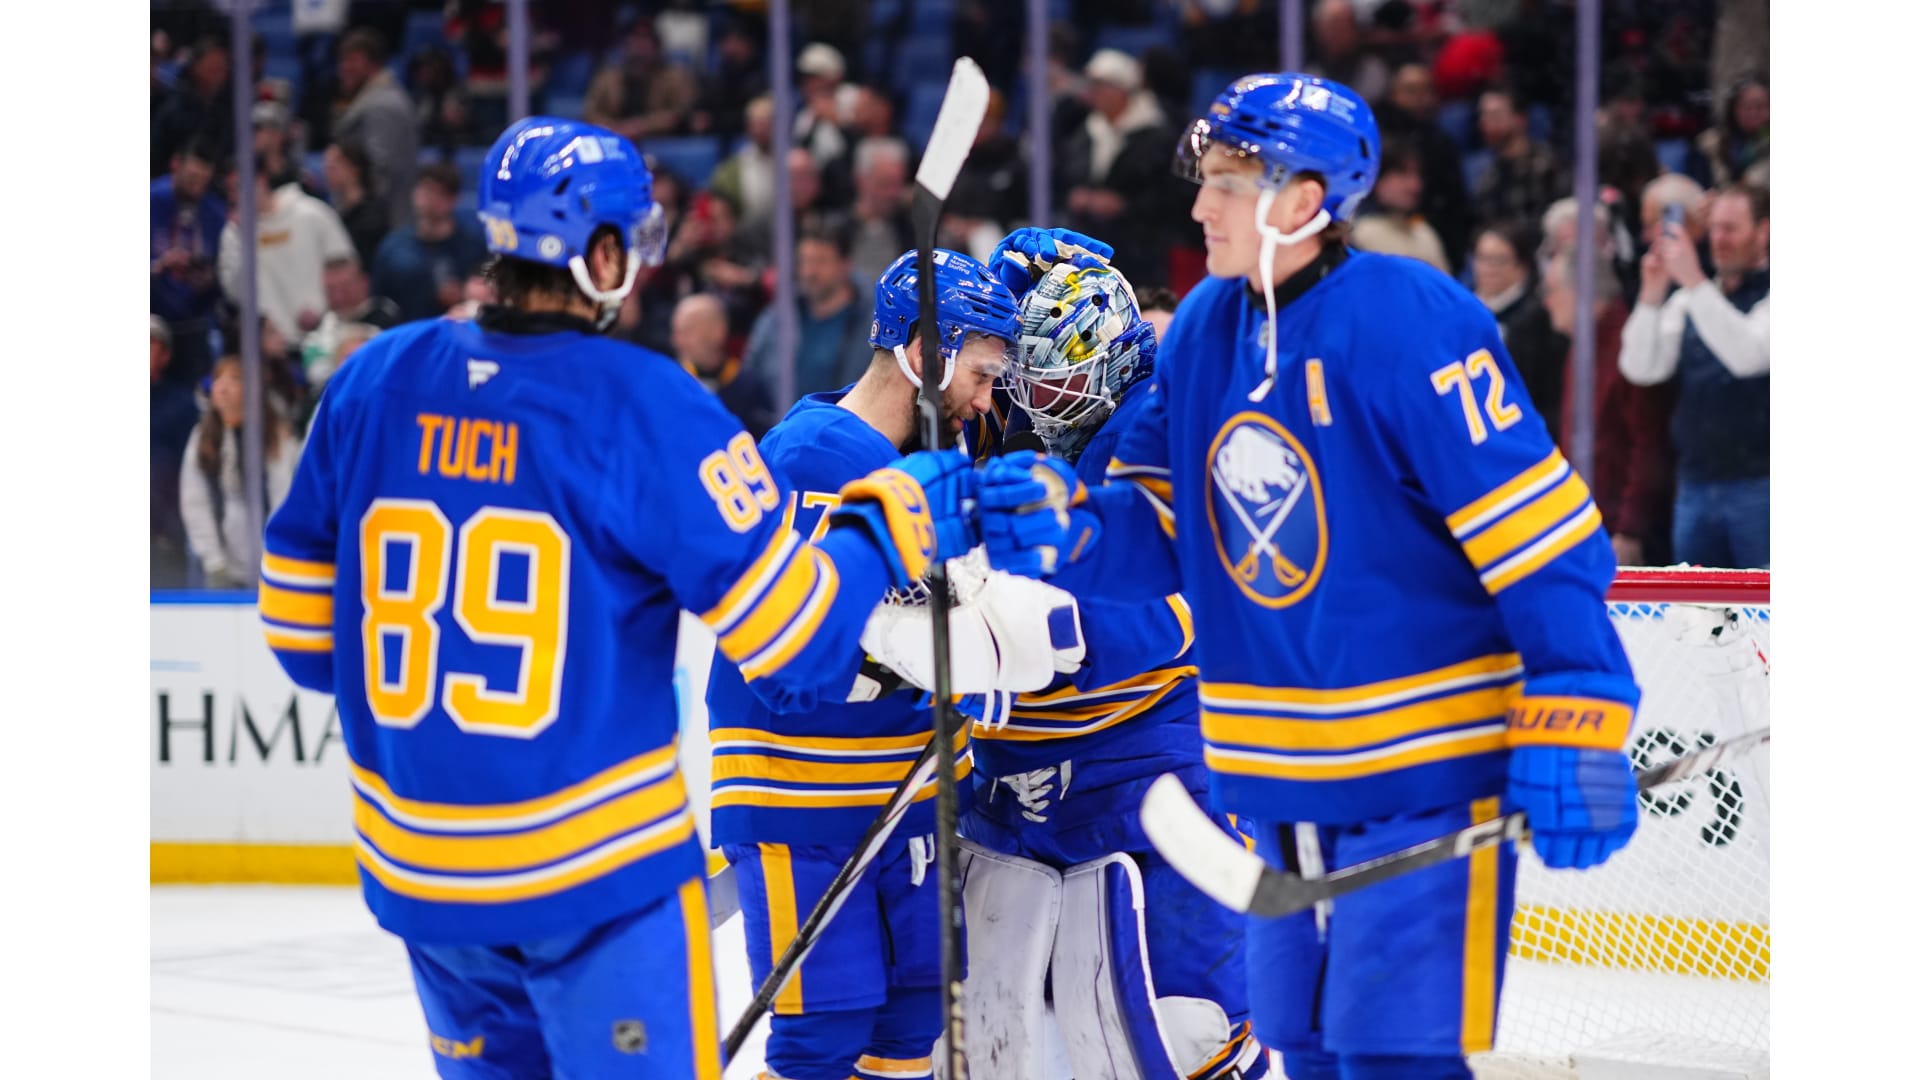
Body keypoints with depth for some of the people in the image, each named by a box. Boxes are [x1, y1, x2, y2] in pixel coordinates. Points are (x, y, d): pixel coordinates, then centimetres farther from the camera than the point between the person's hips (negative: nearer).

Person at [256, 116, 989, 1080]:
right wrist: (896, 518, 3)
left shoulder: (376, 381, 0)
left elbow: (300, 621, 7)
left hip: (412, 863, 5)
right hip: (598, 866, -5)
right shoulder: (645, 405, -14)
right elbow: (794, 639, -13)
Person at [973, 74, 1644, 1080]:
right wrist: (1066, 528, -11)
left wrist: (1576, 731, -22)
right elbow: (1161, 531, 11)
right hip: (1275, 782, 8)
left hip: (1421, 774, -8)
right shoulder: (1204, 329, 6)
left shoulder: (1409, 326, -18)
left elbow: (1541, 537, -19)